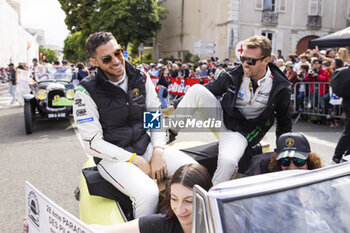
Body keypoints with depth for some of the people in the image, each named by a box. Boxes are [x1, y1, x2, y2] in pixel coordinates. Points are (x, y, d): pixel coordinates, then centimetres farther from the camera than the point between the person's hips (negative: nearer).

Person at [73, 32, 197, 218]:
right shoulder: (86, 92, -12)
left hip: (145, 145, 5)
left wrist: (158, 151, -6)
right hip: (112, 156, -5)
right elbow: (92, 143, -12)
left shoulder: (140, 77, 2)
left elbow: (156, 116, 9)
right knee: (148, 194, -31)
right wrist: (134, 159, -15)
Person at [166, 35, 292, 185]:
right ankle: (170, 133, -12)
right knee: (196, 89, -23)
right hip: (220, 119, 3)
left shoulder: (280, 88, -9)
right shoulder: (233, 76, -7)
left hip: (240, 133, -2)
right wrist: (176, 106, -1)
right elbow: (207, 91, 4)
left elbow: (284, 122, 6)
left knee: (228, 162, -37)